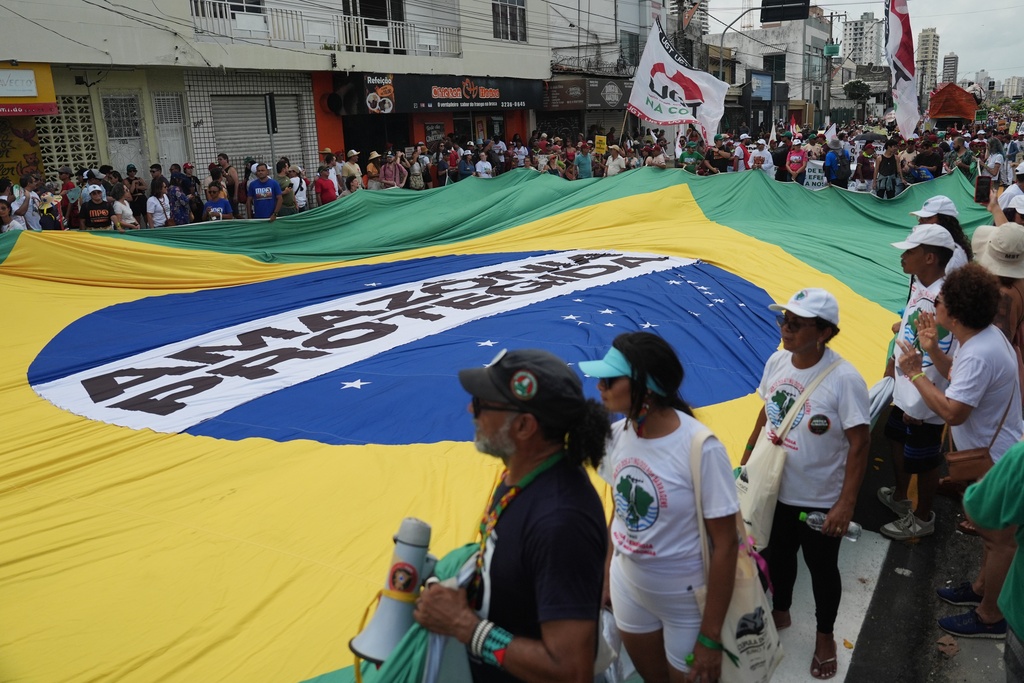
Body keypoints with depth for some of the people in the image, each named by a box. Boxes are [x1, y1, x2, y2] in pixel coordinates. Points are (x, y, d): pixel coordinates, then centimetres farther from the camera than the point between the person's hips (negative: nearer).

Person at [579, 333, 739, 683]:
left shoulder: (701, 449, -27)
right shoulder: (617, 434, -10)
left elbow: (726, 545, -20)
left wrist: (711, 636, -15)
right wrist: (607, 575, 9)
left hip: (686, 599, -5)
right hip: (628, 588, 5)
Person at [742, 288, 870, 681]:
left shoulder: (843, 379, -25)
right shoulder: (777, 361, -8)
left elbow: (859, 445, -20)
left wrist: (846, 504, -20)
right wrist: (748, 458, 11)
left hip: (820, 500, -5)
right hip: (775, 489, 5)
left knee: (822, 569, 17)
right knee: (778, 555, 25)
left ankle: (824, 636, 43)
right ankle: (780, 612, 53)